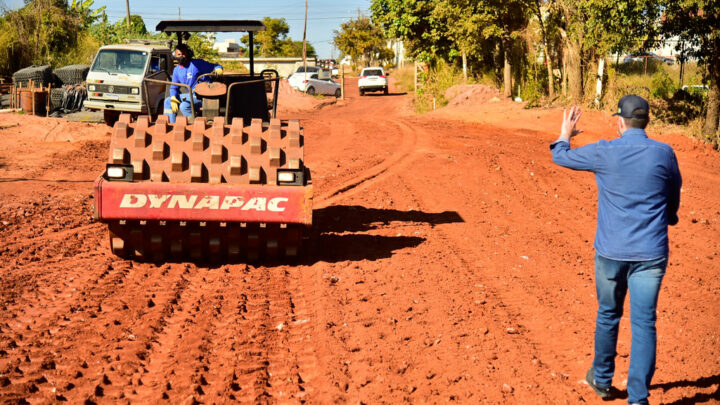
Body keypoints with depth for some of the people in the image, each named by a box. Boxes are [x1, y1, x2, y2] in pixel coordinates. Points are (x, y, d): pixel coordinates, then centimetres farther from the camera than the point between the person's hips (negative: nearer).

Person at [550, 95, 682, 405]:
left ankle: (602, 380, 34)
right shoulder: (664, 154, -4)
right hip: (651, 254, 0)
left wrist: (565, 136, 31)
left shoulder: (604, 153, -7)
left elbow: (561, 157, 9)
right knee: (644, 324, 3)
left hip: (611, 252, 0)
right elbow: (673, 198, 12)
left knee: (608, 315, 19)